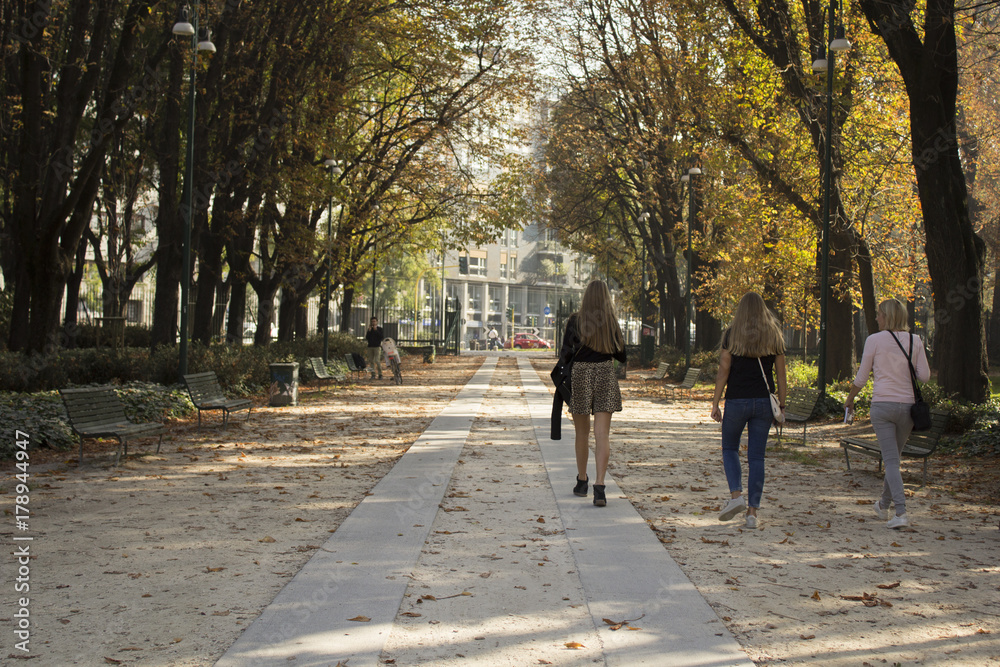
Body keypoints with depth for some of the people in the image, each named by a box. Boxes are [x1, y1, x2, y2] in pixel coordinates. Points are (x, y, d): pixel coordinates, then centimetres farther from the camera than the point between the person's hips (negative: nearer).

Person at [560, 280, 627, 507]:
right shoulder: (612, 322, -1)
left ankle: (582, 481, 28)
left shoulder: (575, 321, -4)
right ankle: (599, 485, -14)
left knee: (582, 433, 15)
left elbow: (566, 352, -6)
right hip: (605, 375, 0)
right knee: (602, 434, -2)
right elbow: (622, 355, 5)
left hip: (581, 374, 0)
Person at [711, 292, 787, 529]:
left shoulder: (731, 335, -3)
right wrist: (781, 405, 11)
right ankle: (752, 512, 5)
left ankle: (736, 495, -4)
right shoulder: (774, 336, 4)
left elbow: (723, 371, -6)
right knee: (756, 456, 6)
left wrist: (715, 404, -3)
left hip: (737, 401, -2)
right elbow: (781, 374, 4)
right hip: (764, 402, 2)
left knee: (730, 449, 17)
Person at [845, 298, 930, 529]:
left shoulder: (875, 340, -4)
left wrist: (849, 399, 16)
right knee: (894, 456, 19)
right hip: (907, 405, 3)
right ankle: (884, 504, 35)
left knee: (891, 460, -3)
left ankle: (901, 512, -15)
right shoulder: (915, 341, 3)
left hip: (882, 404, -3)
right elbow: (924, 375, 0)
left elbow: (861, 378, 0)